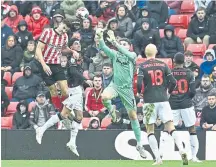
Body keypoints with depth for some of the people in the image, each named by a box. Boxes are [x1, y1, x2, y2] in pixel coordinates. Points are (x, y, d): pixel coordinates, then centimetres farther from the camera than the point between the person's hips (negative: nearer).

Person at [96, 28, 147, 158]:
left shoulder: (132, 55, -1)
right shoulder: (115, 54, 4)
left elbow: (127, 53, -25)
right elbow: (104, 48, -12)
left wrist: (114, 42, -34)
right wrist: (100, 37, -32)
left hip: (127, 88, -1)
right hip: (115, 85, 1)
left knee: (133, 116, 4)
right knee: (104, 96, -34)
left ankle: (139, 144, 14)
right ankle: (111, 109, 2)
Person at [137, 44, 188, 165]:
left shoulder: (143, 67, -1)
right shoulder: (163, 65, 6)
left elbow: (139, 83, -12)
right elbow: (173, 82, 1)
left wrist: (139, 93, 8)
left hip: (150, 101, -2)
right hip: (163, 99, 2)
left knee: (150, 130, 8)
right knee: (171, 128, 0)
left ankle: (158, 159, -1)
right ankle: (182, 152, -20)